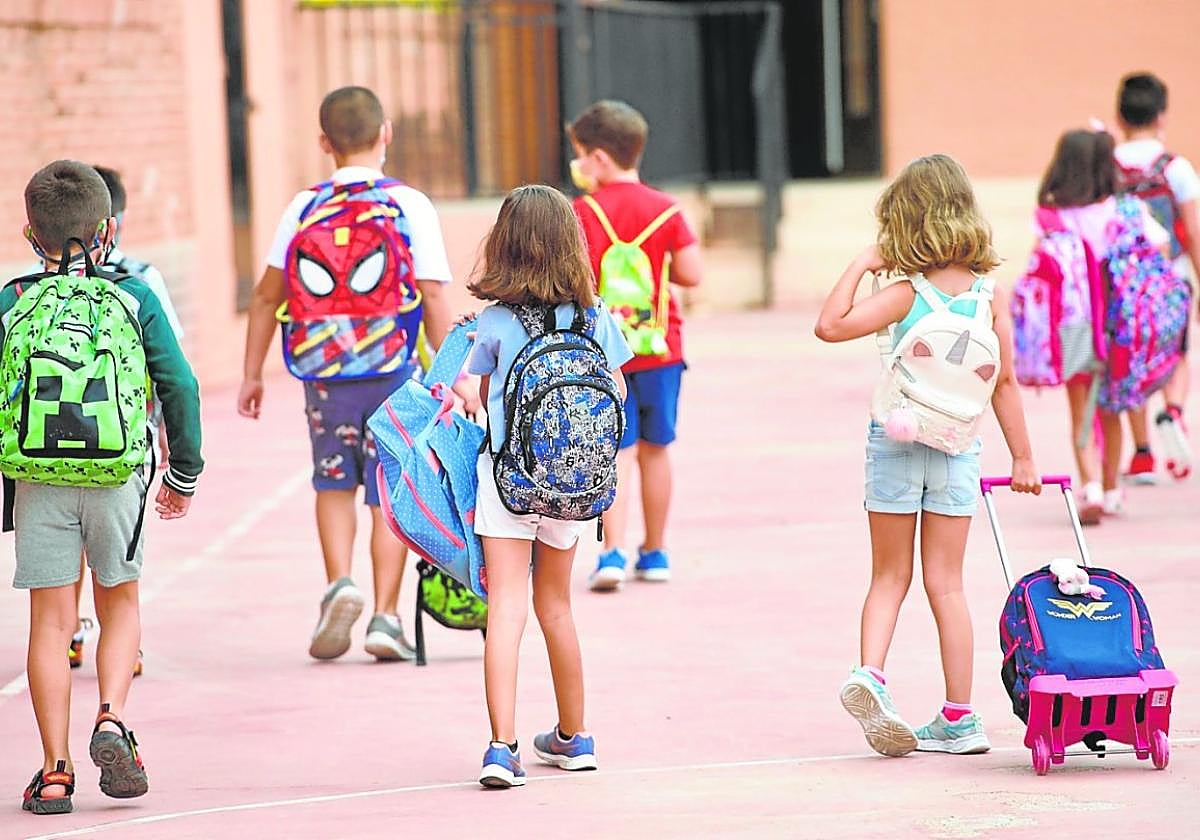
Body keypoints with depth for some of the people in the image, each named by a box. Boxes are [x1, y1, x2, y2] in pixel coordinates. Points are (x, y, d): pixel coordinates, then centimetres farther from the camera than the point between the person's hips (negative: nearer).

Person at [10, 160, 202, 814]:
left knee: (50, 622, 6)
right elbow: (179, 385, 2)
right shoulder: (135, 299, 2)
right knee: (119, 606, 17)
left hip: (38, 483, 0)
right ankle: (112, 721, -5)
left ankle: (55, 770, 4)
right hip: (118, 478, 0)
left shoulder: (12, 303, 3)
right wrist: (184, 472, 14)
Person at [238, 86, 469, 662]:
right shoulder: (410, 205, -4)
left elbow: (267, 296, 2)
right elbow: (432, 299, -7)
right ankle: (385, 616, 5)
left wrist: (252, 374, 10)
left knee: (334, 482, 17)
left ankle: (339, 584, -4)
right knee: (389, 492, 8)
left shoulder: (305, 208, 1)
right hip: (393, 367, -1)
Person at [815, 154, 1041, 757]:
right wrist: (1022, 458, 7)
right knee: (945, 583, 8)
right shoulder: (991, 295, -3)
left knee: (889, 577, 12)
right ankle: (958, 718, 9)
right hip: (957, 453, 2)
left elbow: (830, 326, -21)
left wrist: (858, 267, -9)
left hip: (895, 446, -2)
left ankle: (869, 672, -12)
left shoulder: (907, 295, -12)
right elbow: (1004, 381, 0)